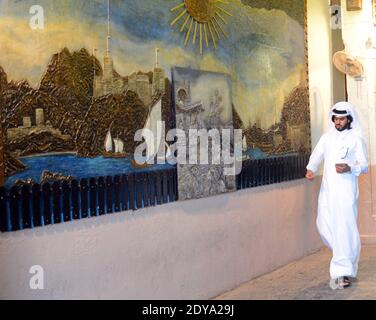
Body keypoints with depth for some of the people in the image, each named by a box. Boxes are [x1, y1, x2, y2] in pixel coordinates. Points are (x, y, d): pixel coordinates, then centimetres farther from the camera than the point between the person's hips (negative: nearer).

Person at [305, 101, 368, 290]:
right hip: (327, 189, 5)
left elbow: (364, 166, -2)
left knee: (344, 229, -10)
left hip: (346, 190, -5)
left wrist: (349, 168, -22)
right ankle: (347, 257, 31)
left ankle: (343, 272, -7)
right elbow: (317, 154, 5)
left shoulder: (356, 139, 1)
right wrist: (311, 169, -16)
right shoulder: (327, 137, 14)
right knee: (324, 226, 7)